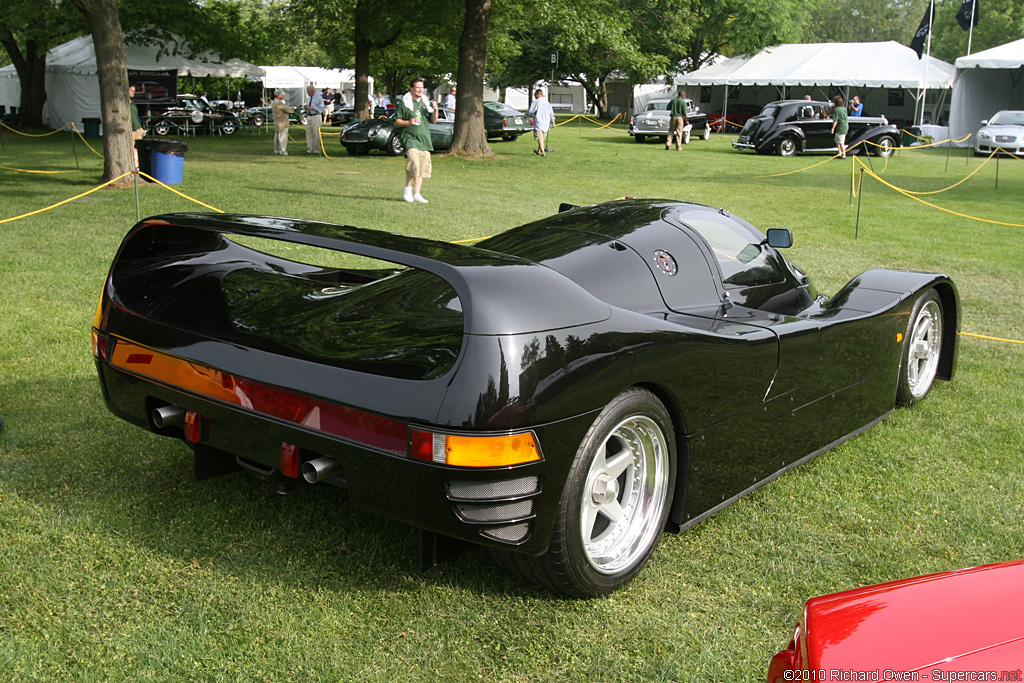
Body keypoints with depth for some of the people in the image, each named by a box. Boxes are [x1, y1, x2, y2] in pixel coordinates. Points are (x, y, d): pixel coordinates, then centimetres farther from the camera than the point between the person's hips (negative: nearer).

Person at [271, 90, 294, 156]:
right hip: (282, 123, -10)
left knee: (277, 137, 12)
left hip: (276, 123, 10)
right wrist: (292, 108, 7)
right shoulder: (280, 103, -17)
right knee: (283, 137, -7)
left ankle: (277, 151, 17)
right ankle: (282, 151, -8)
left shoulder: (273, 103, 14)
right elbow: (288, 110, -15)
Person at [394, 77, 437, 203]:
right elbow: (396, 122, -1)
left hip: (424, 138, 6)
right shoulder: (404, 103, -1)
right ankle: (407, 187, -3)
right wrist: (409, 122, -17)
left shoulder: (425, 102, 15)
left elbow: (433, 121, 17)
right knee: (413, 162, -23)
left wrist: (435, 111, -2)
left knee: (423, 166, 3)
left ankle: (417, 194, 9)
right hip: (410, 137, -6)